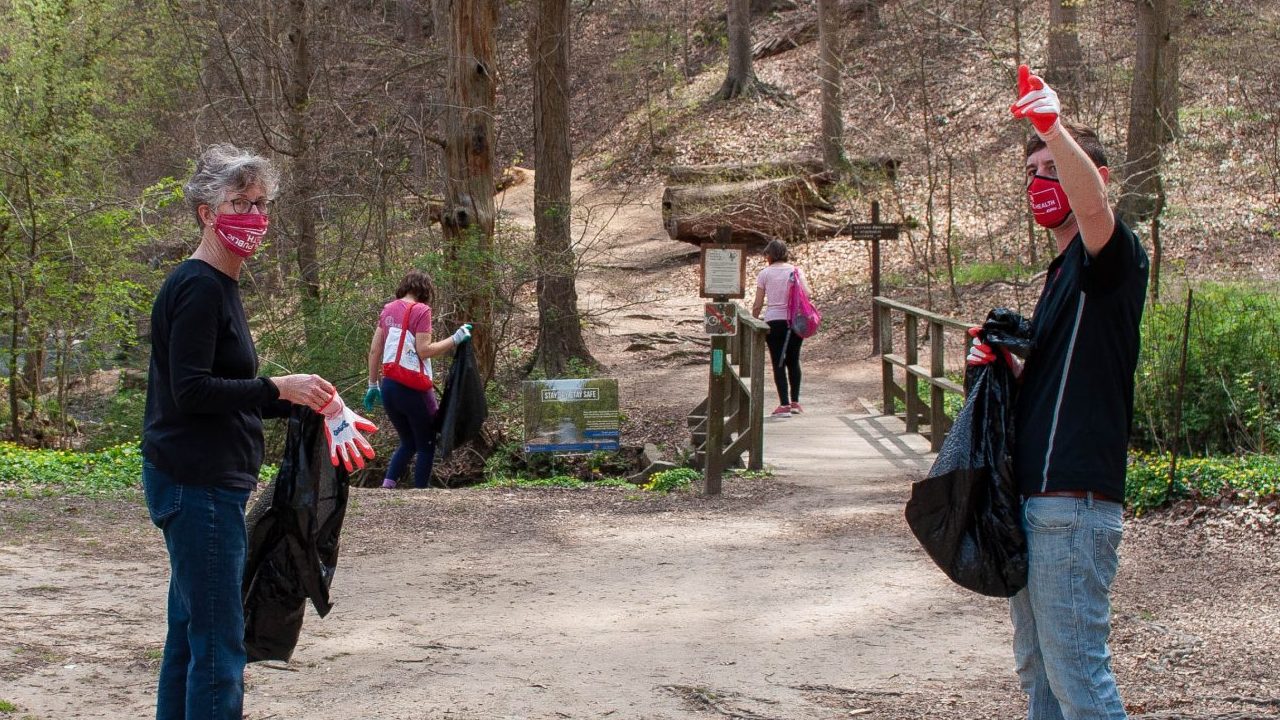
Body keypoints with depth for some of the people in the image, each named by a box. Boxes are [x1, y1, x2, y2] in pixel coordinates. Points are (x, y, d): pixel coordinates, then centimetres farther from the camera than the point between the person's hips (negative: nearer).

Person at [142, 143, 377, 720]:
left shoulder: (217, 286, 17)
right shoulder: (199, 288, -14)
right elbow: (191, 391, -22)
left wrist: (306, 402, 15)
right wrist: (278, 388, -21)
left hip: (204, 483, 11)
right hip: (198, 483, -11)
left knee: (189, 634, 15)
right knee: (218, 642, -9)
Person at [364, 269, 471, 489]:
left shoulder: (389, 309, 9)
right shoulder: (421, 310, -9)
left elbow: (374, 350, 11)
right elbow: (424, 351, -16)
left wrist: (373, 385, 17)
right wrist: (455, 339, -11)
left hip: (389, 386, 6)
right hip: (414, 388, -6)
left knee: (408, 443, 19)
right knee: (426, 445, 9)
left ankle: (386, 487, 3)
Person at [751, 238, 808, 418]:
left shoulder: (765, 273, -1)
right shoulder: (796, 271, 4)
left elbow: (758, 305, -2)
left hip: (774, 321, -2)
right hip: (795, 321, 2)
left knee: (778, 363, 1)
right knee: (793, 361, 15)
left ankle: (784, 404, -5)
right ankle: (795, 402, 17)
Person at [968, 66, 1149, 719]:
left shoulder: (1110, 256, -9)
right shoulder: (1063, 272, 21)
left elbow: (1091, 205, -34)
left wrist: (1053, 126, -49)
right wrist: (1004, 365, 9)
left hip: (1074, 504, -10)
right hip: (1036, 499, 10)